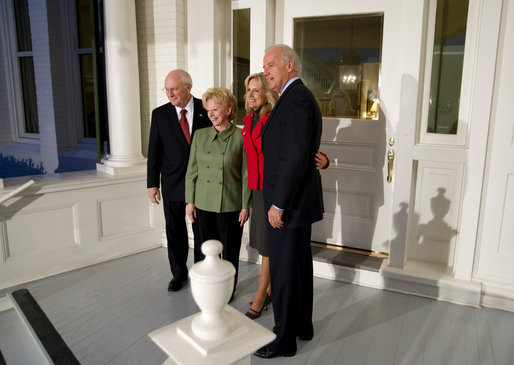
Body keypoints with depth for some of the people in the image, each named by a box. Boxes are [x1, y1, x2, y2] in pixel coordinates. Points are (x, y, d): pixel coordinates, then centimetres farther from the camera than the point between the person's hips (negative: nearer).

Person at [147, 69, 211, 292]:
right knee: (175, 230, 12)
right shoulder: (160, 114, 0)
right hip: (172, 182, 2)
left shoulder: (205, 109, -3)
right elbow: (154, 151, 2)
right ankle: (179, 273, 29)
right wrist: (152, 183, -1)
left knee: (201, 229, 8)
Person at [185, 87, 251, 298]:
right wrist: (190, 201, 5)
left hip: (231, 205, -3)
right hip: (204, 204, 3)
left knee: (230, 251, 9)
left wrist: (245, 206, -6)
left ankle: (228, 290, 29)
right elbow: (192, 171, 8)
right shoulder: (200, 136, 4)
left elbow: (247, 175, -6)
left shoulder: (241, 138, -7)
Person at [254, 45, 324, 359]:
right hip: (299, 202, 10)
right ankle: (303, 326, 37)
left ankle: (284, 340, 21)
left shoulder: (295, 98, -18)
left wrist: (278, 204, -19)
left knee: (284, 271, 3)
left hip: (289, 204, -10)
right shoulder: (298, 96, 14)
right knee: (300, 266, 20)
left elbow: (296, 158, -24)